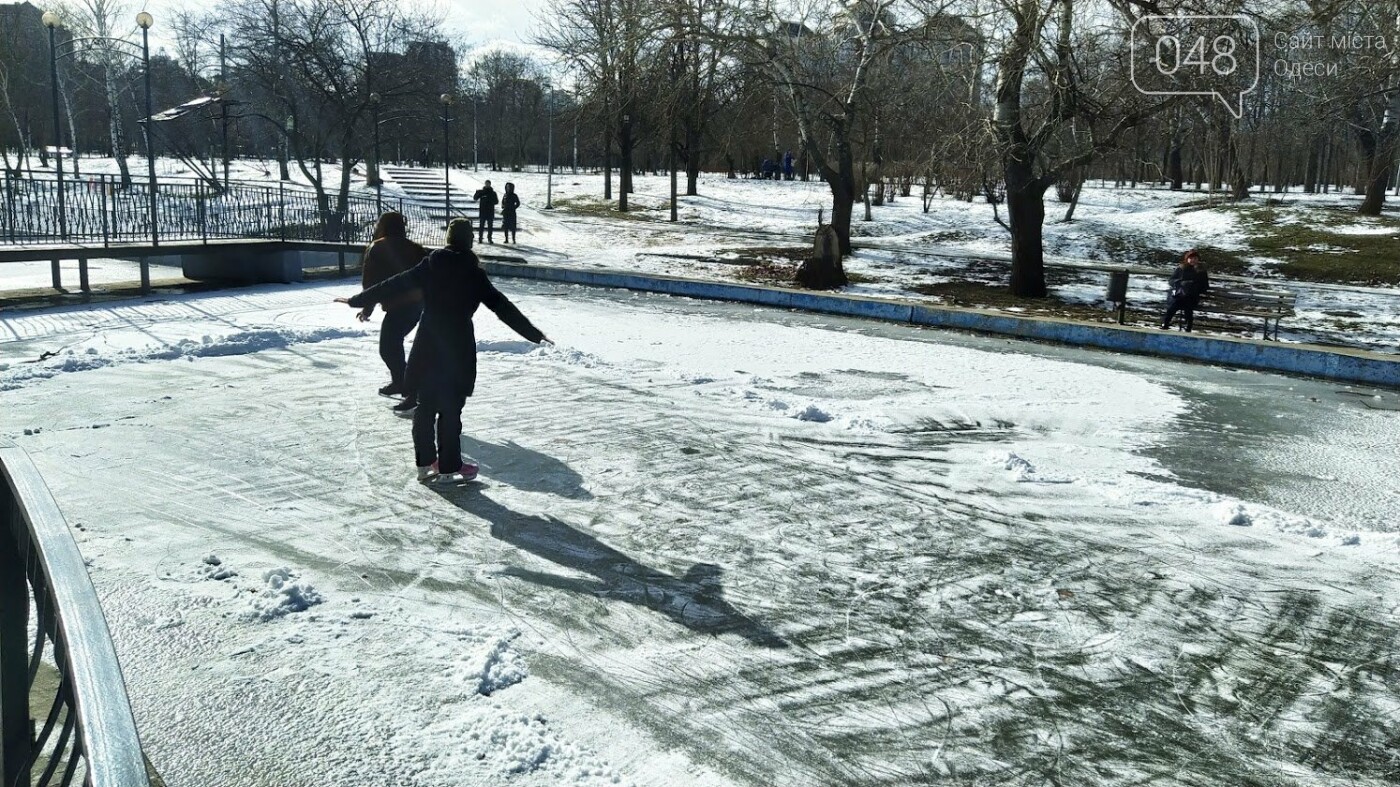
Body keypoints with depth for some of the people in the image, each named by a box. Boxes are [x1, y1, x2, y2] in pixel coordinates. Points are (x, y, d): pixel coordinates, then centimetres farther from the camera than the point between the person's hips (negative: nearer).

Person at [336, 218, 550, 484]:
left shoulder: (430, 266, 0)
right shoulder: (474, 274, -7)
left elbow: (394, 285, 4)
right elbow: (502, 307, -6)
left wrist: (357, 300, 14)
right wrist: (533, 333, -1)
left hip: (427, 347, 3)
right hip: (459, 349, -3)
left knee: (426, 405, 13)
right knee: (451, 409, 3)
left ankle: (425, 463, 19)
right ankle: (448, 467, 8)